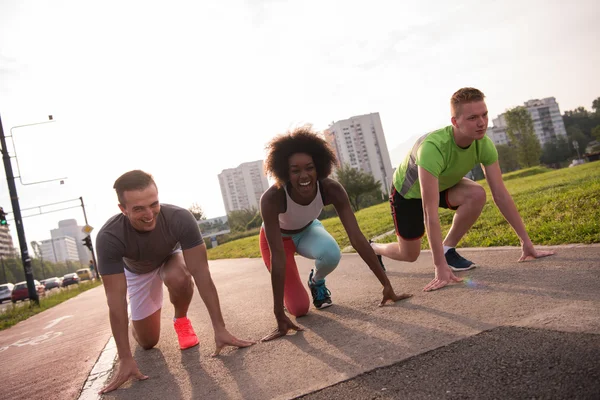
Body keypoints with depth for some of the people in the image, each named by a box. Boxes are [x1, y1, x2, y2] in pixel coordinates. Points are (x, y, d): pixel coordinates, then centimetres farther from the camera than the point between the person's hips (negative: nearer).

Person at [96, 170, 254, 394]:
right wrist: (125, 359, -36)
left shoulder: (180, 219, -39)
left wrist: (220, 329, -38)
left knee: (178, 278, -37)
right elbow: (115, 299, -35)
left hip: (170, 257, 0)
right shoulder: (108, 237, -38)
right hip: (137, 271, 1)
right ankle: (138, 319, 37)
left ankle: (181, 320, -4)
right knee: (147, 342, 2)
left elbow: (201, 273, -36)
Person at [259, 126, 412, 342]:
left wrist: (387, 286, -31)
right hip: (277, 237, -2)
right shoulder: (271, 198, -40)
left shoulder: (331, 189, -32)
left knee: (331, 254, -34)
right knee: (299, 309, -13)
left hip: (308, 230, 2)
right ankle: (289, 287, 23)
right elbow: (278, 257, -39)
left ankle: (316, 280, 2)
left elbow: (357, 238, -31)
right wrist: (280, 315, -39)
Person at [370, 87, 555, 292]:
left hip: (443, 185, 5)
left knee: (477, 195, -26)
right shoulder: (433, 147, -43)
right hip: (407, 191, -5)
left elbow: (501, 195, -19)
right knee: (409, 255, -1)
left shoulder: (484, 145, -25)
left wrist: (526, 242, -21)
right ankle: (372, 248, 33)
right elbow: (430, 213, -44)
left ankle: (447, 250, -4)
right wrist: (440, 267, -45)